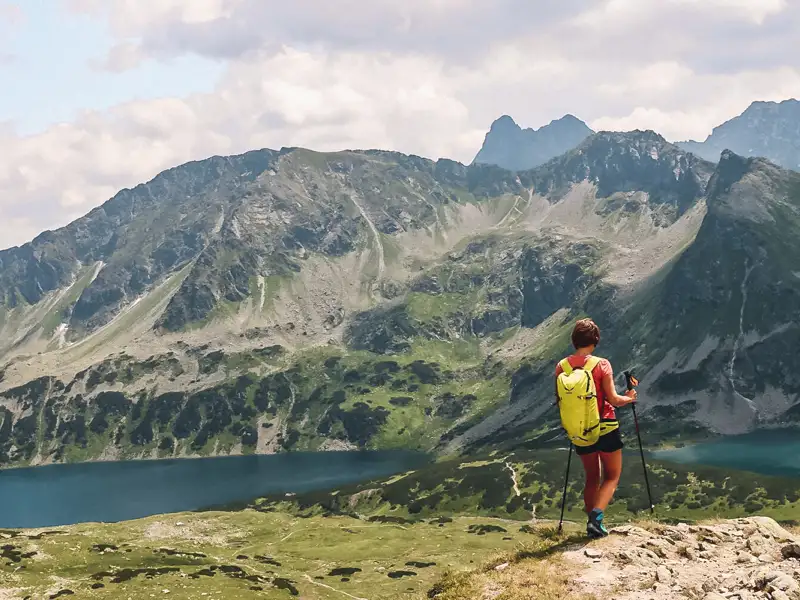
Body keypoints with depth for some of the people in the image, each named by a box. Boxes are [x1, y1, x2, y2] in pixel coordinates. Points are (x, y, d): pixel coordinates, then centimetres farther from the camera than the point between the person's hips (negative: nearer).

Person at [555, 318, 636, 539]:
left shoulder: (561, 367, -3)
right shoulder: (601, 365, -14)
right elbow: (613, 399, -14)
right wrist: (629, 398, 7)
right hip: (605, 427, -4)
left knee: (592, 478, 19)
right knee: (612, 477, 9)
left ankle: (592, 523, 15)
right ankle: (596, 517, -12)